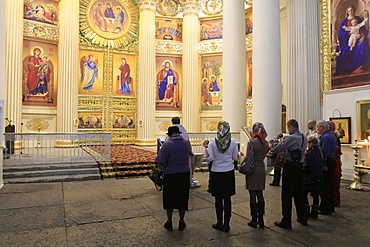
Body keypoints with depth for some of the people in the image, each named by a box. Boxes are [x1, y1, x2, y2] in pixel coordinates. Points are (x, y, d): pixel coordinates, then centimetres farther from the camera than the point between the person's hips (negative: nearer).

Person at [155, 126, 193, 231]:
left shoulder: (167, 144, -14)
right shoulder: (186, 142, -3)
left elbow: (161, 161, -16)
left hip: (170, 175, -3)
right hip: (184, 174, 3)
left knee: (169, 198, 13)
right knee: (182, 198, 14)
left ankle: (169, 222, 25)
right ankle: (181, 223, 24)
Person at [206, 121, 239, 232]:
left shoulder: (213, 142, -12)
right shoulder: (232, 142, -6)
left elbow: (209, 159, -12)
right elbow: (235, 158, 3)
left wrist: (206, 148, 3)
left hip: (216, 173, -1)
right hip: (229, 173, 1)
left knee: (218, 198, 10)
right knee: (227, 198, 8)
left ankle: (220, 223, 20)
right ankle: (226, 224, 15)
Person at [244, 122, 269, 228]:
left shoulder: (252, 142, -16)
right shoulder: (265, 143, 5)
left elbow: (248, 158, -17)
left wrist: (244, 154, 1)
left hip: (253, 170, -6)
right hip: (262, 169, 6)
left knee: (253, 196, 3)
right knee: (260, 195, 12)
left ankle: (254, 221, 10)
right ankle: (261, 220, 18)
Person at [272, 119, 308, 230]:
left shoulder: (290, 138, -18)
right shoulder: (304, 137, 9)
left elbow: (276, 149, -20)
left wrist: (276, 139, -3)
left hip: (290, 167, -8)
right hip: (300, 166, 8)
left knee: (287, 195, -1)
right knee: (299, 193, 18)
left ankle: (286, 222, 5)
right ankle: (302, 218, 30)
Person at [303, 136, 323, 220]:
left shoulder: (310, 153, -17)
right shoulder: (319, 152, 9)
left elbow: (309, 166, -23)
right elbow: (321, 163, 16)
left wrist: (303, 166, -6)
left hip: (310, 178, -9)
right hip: (318, 177, 9)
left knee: (304, 194, 1)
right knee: (315, 195, 13)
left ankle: (306, 213, 2)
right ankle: (314, 213, 20)